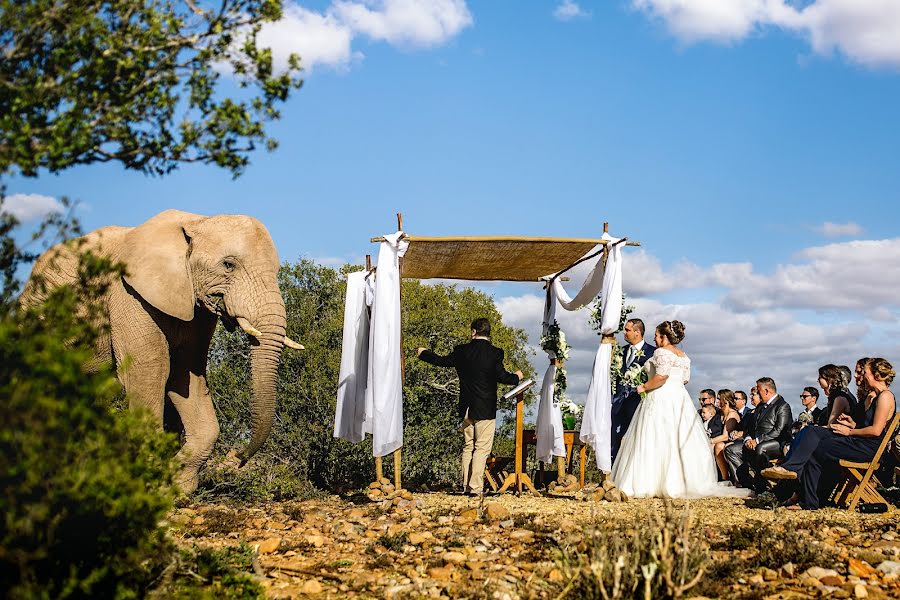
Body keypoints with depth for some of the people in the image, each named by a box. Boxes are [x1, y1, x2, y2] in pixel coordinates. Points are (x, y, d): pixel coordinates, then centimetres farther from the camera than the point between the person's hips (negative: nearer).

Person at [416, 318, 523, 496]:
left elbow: (443, 361, 12)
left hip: (466, 408, 4)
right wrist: (516, 377, 7)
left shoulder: (462, 351, 1)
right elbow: (501, 376, -13)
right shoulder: (494, 353, -9)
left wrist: (423, 353, 29)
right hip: (486, 408, -4)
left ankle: (466, 485, 17)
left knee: (468, 446, 15)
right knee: (482, 448, -1)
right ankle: (475, 487, -4)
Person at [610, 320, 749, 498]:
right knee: (680, 441, 7)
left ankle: (652, 484, -11)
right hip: (680, 398, 8)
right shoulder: (684, 356, 16)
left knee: (656, 442, -8)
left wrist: (644, 387, -11)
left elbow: (662, 375, -22)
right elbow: (685, 379, 17)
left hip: (661, 398, -8)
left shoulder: (662, 352, -9)